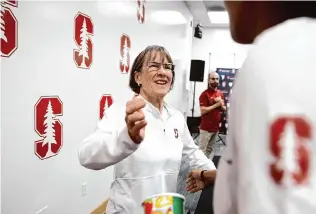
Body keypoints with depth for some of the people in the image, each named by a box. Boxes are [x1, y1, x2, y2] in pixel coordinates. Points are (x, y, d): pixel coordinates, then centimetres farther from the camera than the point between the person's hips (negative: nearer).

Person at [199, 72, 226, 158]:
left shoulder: (220, 94, 11)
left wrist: (221, 104, -6)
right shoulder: (204, 94, -10)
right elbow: (203, 111, -19)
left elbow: (224, 109, 16)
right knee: (202, 150, -2)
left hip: (216, 127, 7)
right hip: (206, 128, -7)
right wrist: (216, 104, -17)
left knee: (209, 149, 15)